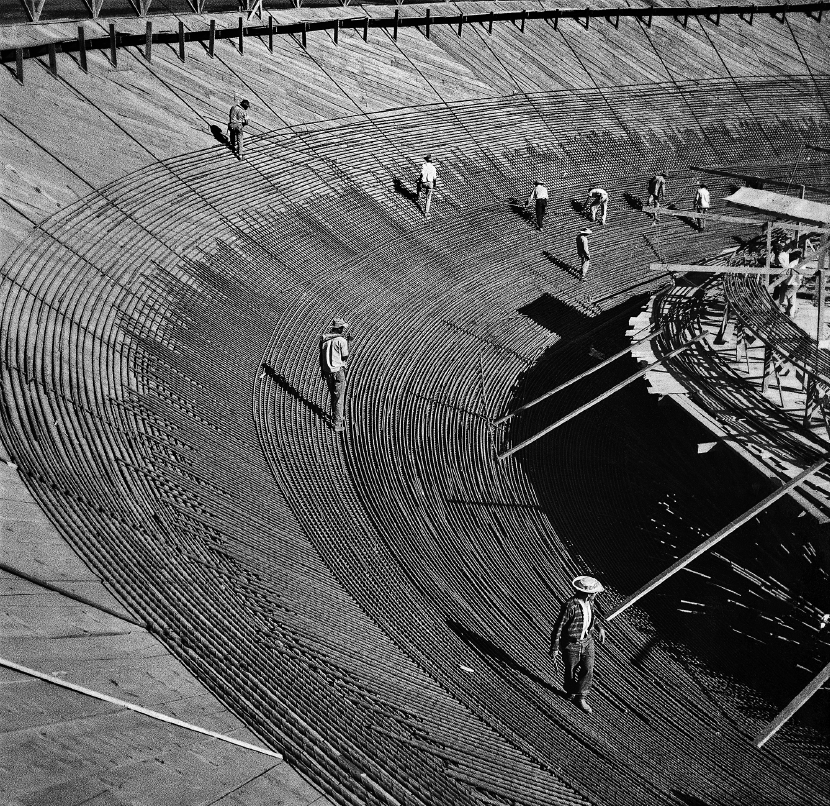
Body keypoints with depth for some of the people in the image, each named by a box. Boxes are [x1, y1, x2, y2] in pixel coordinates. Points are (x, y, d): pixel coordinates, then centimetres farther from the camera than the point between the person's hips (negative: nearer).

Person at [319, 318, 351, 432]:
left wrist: (322, 371, 18)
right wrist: (347, 344, 2)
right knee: (339, 398, 2)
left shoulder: (324, 339, 4)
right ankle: (337, 423, 3)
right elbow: (345, 358, -9)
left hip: (327, 371, 6)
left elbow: (321, 357, 9)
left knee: (333, 395, 23)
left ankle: (335, 416, 37)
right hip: (338, 371, -6)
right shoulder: (342, 340, -15)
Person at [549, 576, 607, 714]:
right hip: (571, 644, -5)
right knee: (571, 671, 14)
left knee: (588, 670, -1)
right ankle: (571, 692, 41)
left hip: (587, 641, 5)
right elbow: (558, 627, -22)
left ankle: (580, 698, 15)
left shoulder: (589, 601, -8)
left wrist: (599, 628, 6)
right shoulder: (570, 606, -30)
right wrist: (554, 648, -17)